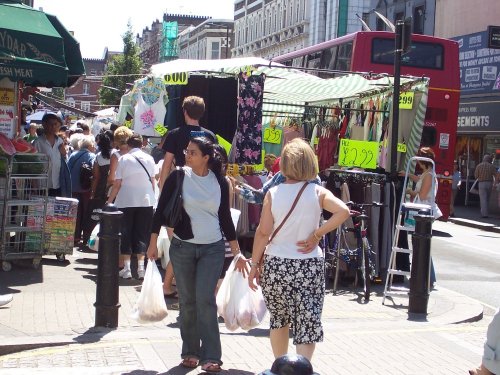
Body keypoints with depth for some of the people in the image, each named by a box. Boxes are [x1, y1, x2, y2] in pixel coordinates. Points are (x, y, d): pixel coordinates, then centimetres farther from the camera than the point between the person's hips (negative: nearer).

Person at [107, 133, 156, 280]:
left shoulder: (124, 159, -3)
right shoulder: (149, 159, 4)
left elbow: (117, 184, -4)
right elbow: (153, 181, 6)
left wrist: (109, 201, 4)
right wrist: (152, 197, 19)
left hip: (126, 201, -2)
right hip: (146, 201, 2)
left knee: (126, 234, 6)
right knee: (142, 234, 7)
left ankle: (126, 268, 4)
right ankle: (141, 268, 2)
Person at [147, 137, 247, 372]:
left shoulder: (220, 182, 0)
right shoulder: (178, 177, -4)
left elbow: (225, 218, 7)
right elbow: (161, 210, 0)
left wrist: (237, 253, 6)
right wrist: (153, 243, -4)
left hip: (212, 249, 0)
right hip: (182, 247, 0)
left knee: (205, 299, -11)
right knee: (187, 302, 6)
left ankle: (210, 356, -6)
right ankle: (190, 352, 19)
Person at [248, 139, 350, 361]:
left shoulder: (273, 193, -5)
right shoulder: (318, 192, -4)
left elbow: (263, 232, -6)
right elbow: (343, 211, -18)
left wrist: (254, 264, 2)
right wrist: (316, 235, -10)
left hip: (276, 265, 1)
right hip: (309, 266, -1)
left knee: (279, 319, 19)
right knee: (308, 322, 2)